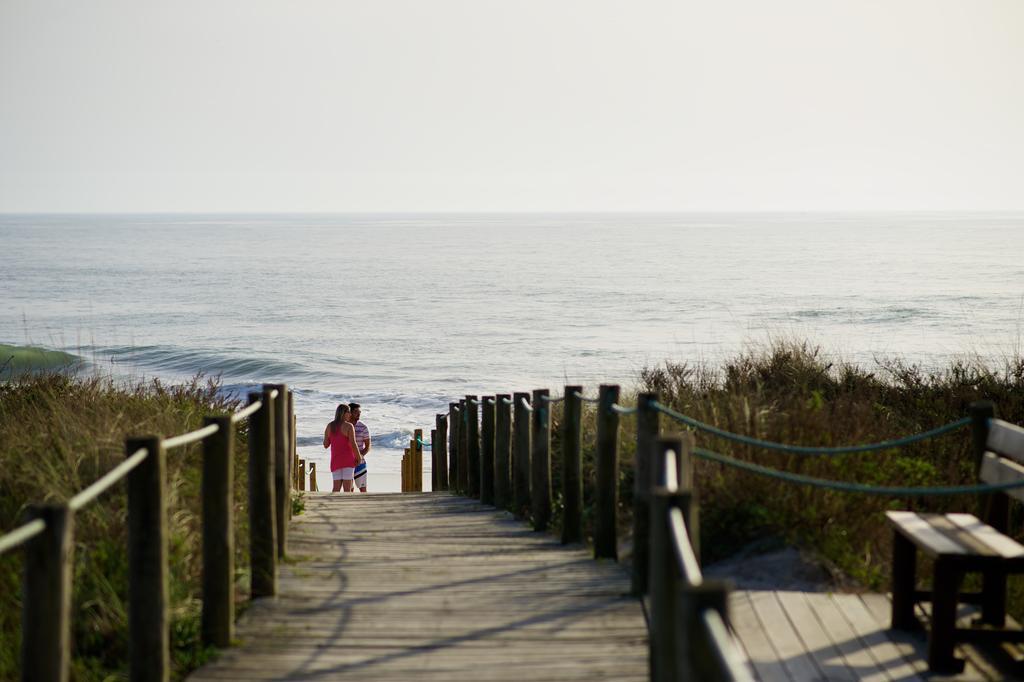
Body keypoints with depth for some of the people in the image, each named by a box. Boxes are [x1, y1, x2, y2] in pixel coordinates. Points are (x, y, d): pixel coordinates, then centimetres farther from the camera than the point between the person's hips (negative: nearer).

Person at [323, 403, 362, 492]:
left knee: (336, 488, 7)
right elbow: (353, 444, -16)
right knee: (347, 489, -2)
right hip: (348, 460, -5)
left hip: (335, 461, 5)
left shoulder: (330, 426, 5)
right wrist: (359, 457, -2)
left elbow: (326, 445, 8)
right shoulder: (349, 426, -10)